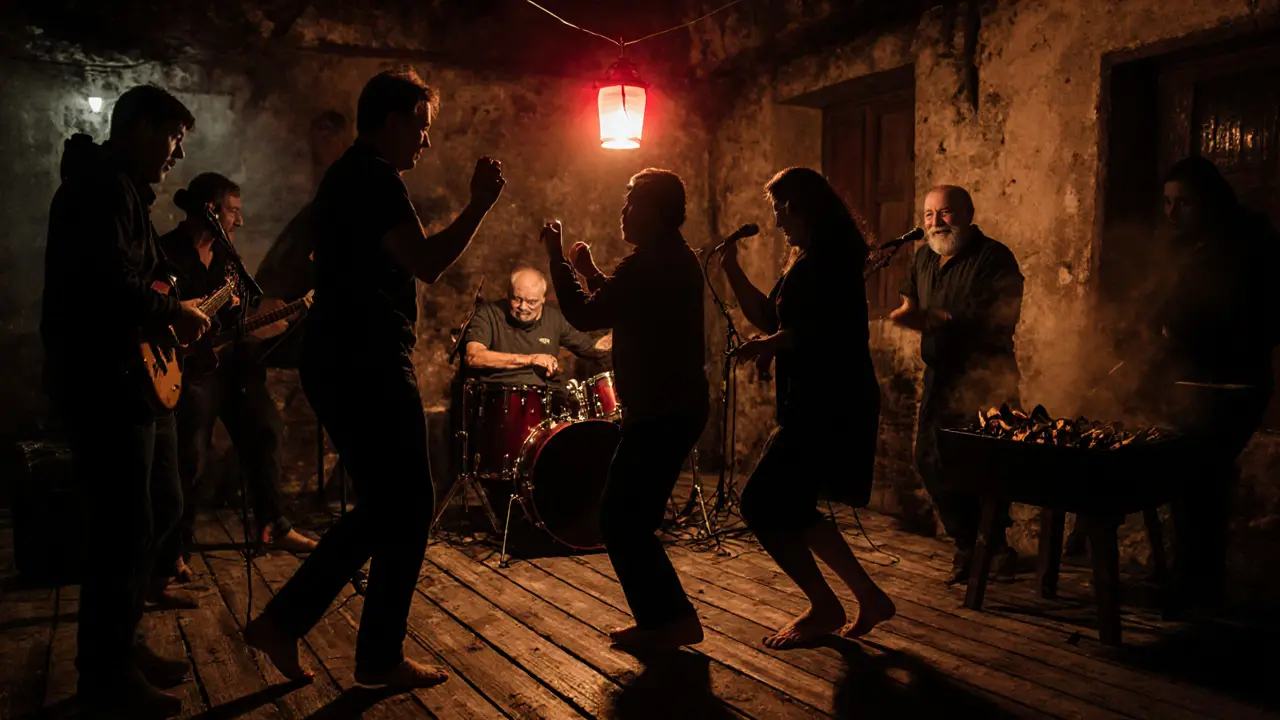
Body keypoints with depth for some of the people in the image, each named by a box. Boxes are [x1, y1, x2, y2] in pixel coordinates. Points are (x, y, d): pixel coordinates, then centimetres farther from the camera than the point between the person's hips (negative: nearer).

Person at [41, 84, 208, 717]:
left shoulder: (123, 190, 21)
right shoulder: (101, 187, -13)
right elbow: (110, 283, -27)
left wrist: (175, 311, 11)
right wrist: (173, 313, -14)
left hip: (132, 380, 11)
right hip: (103, 384, -11)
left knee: (161, 511, 17)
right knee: (125, 530, -5)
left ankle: (120, 642, 29)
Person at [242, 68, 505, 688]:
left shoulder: (346, 175, 20)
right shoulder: (374, 178, -12)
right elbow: (427, 264, -21)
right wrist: (480, 205, -12)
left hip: (341, 361, 10)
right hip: (367, 363, -10)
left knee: (384, 504, 15)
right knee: (408, 506, 0)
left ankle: (282, 621, 16)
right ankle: (381, 658, 11)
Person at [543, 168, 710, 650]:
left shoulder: (649, 262, -16)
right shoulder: (677, 259, 16)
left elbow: (585, 317, -16)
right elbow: (624, 310, 25)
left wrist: (557, 259, -5)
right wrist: (590, 272, 20)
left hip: (659, 413, -10)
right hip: (678, 407, 10)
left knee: (621, 519, -2)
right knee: (629, 518, 17)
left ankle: (669, 620, 3)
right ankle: (664, 618, 23)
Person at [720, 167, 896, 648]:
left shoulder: (830, 260, -13)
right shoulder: (806, 262, 17)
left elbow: (825, 331, -25)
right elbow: (769, 318, 21)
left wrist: (771, 344, -19)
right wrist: (731, 267, 16)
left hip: (831, 408, -11)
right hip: (815, 405, 11)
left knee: (762, 505, -8)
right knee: (789, 508, 16)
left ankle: (824, 609, 7)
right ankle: (869, 598, 24)